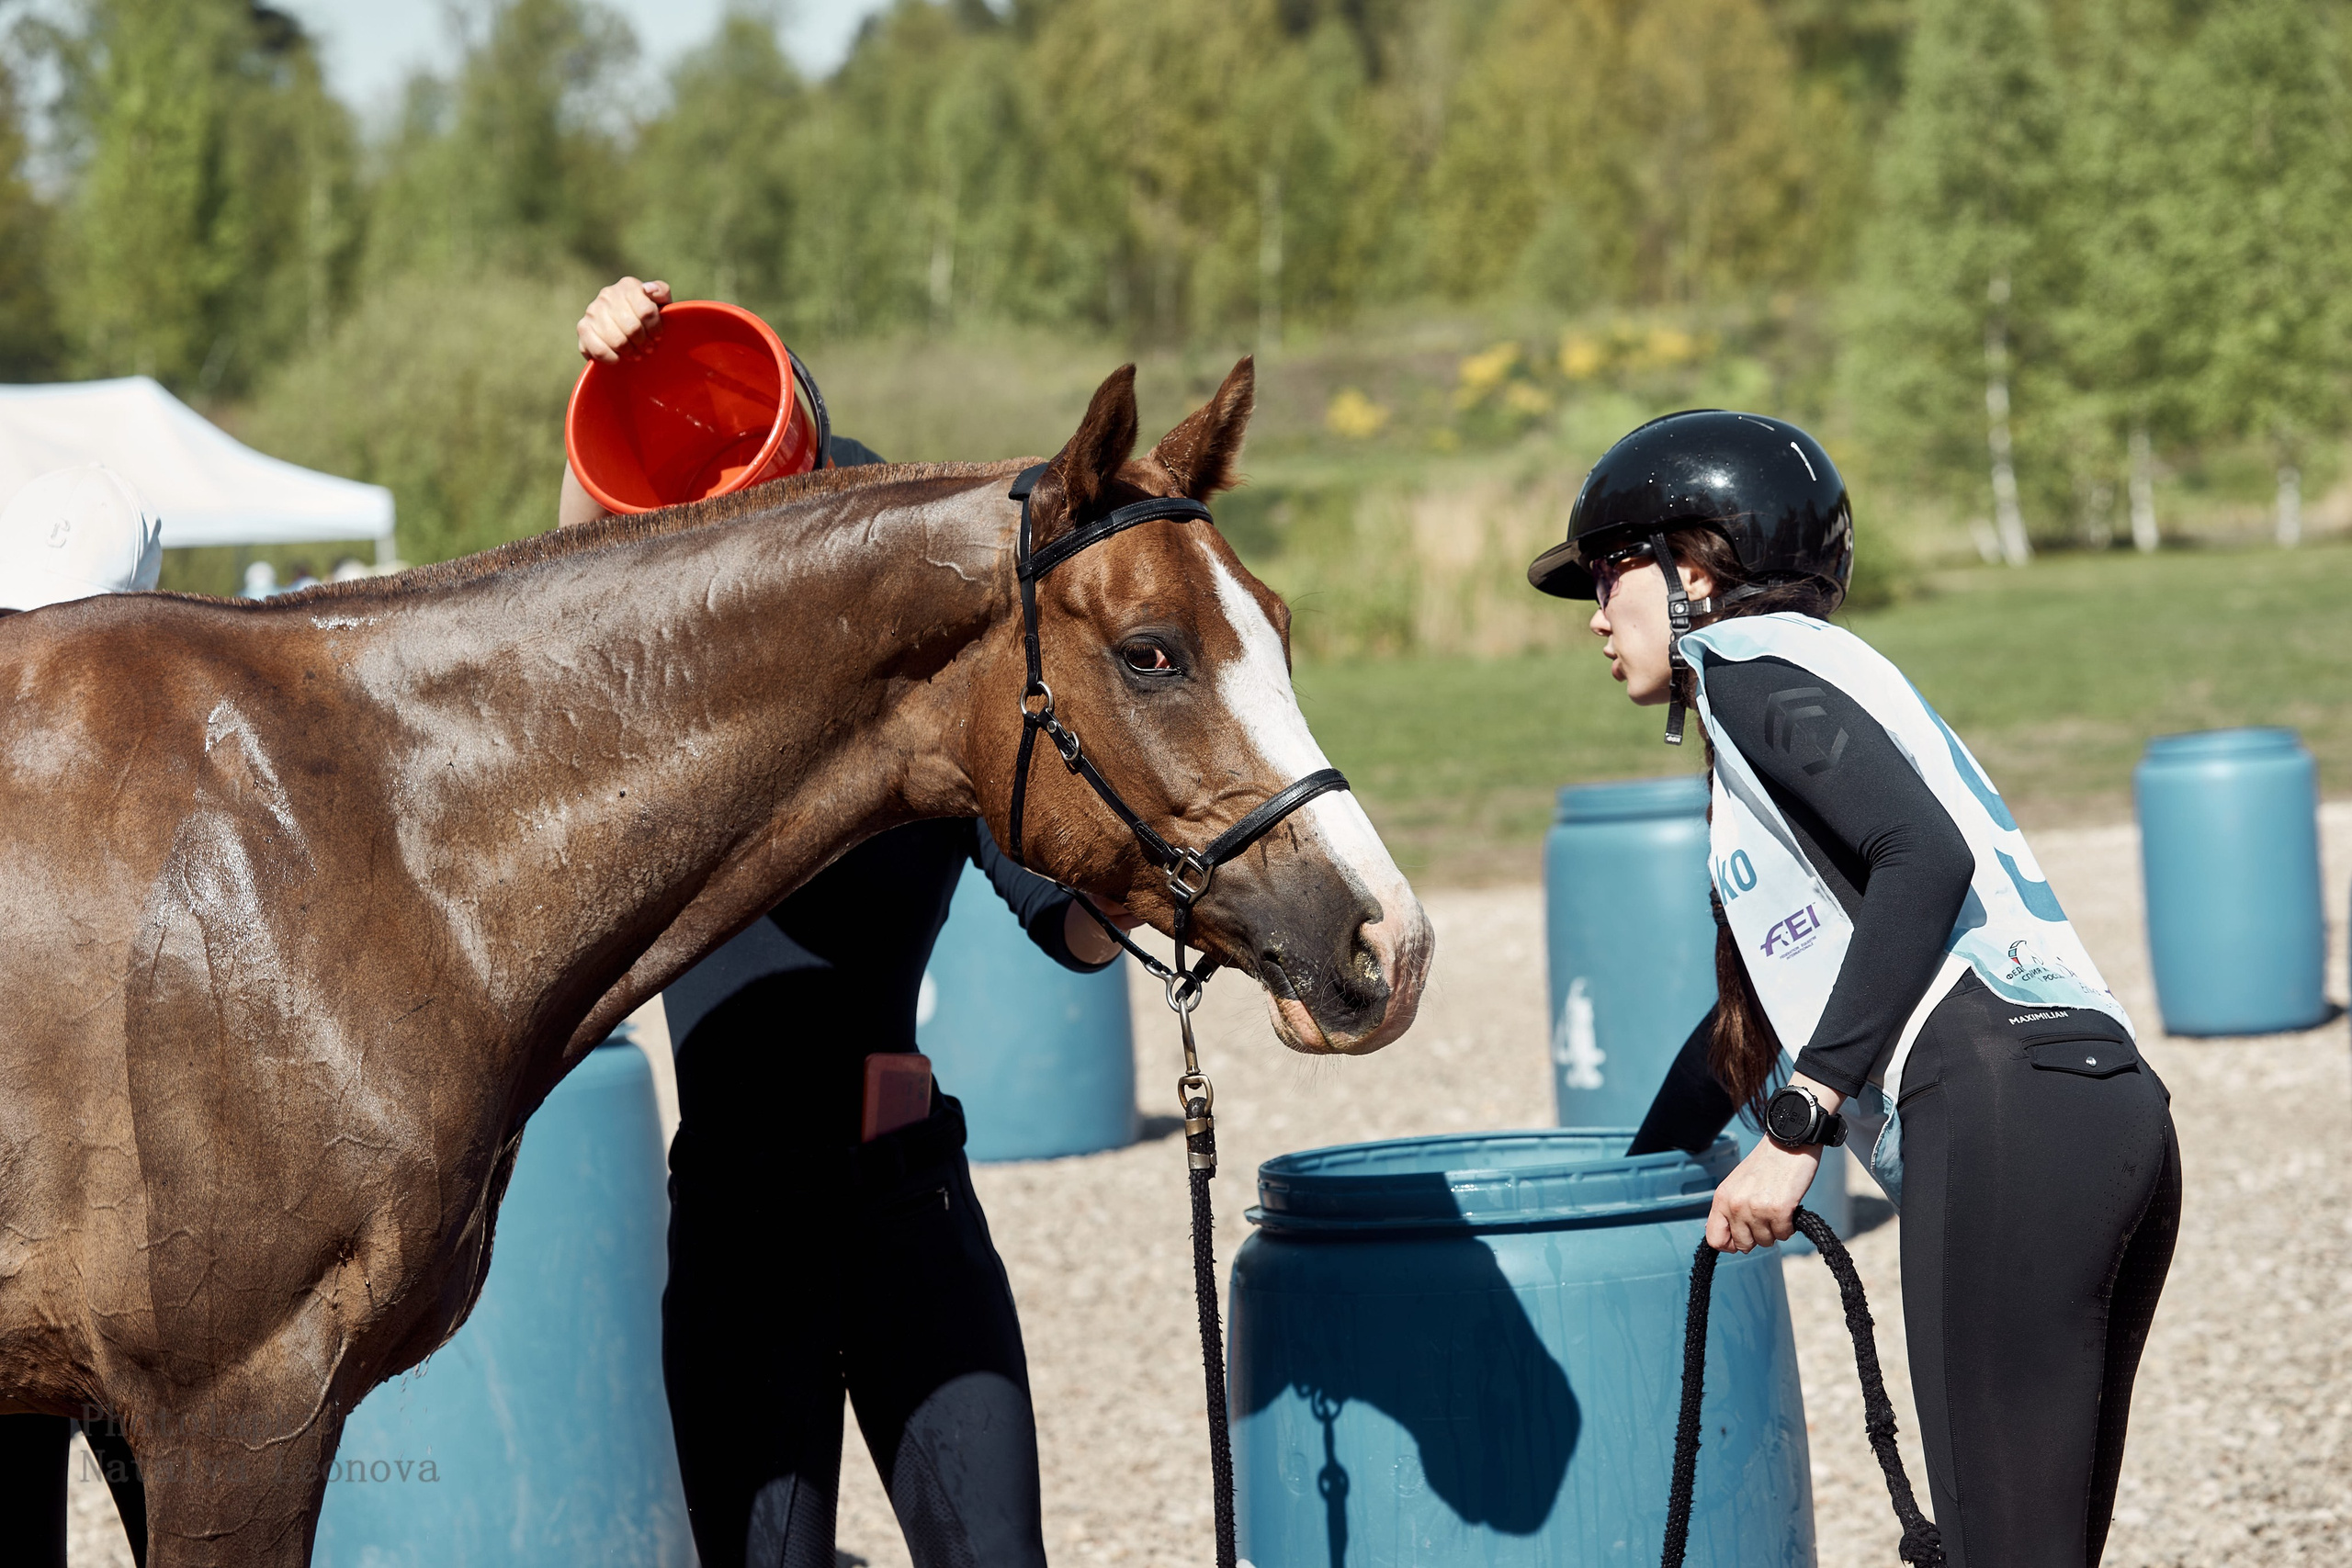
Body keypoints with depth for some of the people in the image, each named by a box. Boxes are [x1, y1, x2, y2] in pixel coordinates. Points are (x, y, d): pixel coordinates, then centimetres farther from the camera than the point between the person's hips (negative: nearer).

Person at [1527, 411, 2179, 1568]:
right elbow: (1754, 1012, 41)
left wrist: (1799, 1124, -15)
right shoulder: (1819, 680, 32)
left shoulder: (1750, 656, 3)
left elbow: (1926, 859, -15)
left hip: (2000, 1109, -9)